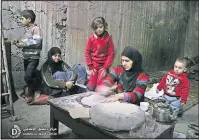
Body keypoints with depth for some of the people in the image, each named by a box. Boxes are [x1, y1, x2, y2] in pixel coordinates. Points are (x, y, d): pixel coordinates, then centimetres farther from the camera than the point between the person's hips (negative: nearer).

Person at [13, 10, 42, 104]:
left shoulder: (36, 29, -9)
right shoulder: (27, 29, 14)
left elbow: (37, 42, -21)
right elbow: (26, 43, 18)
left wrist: (23, 43, -17)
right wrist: (19, 43, 1)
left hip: (33, 58, -8)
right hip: (26, 58, 8)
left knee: (27, 77, -13)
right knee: (31, 77, 15)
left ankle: (30, 94, 7)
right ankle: (31, 93, 27)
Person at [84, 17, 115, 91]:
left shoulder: (108, 38, -5)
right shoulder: (91, 38, -3)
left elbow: (111, 54, -4)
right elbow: (87, 52, 1)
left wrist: (106, 67, -8)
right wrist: (90, 67, -3)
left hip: (103, 66, -1)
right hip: (94, 66, 1)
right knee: (91, 87, 0)